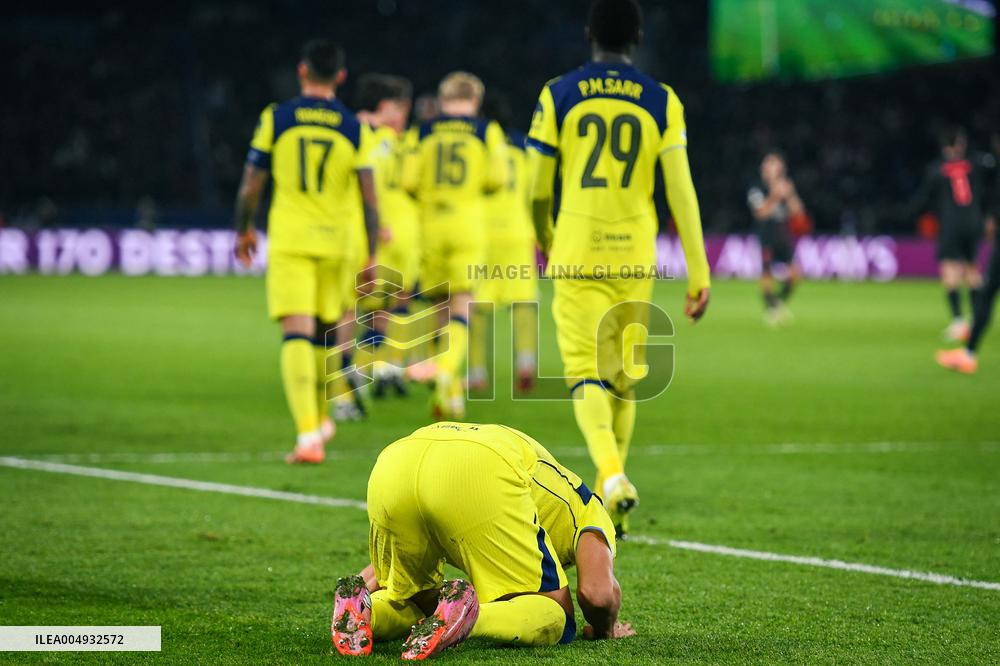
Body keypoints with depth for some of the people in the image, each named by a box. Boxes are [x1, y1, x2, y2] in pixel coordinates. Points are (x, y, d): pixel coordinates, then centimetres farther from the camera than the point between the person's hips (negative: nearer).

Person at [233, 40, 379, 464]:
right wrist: (372, 256, 4)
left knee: (297, 334, -9)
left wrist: (243, 230, 18)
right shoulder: (354, 129, 2)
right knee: (322, 333, 20)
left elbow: (250, 186, 1)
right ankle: (319, 419, 37)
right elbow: (369, 198, -2)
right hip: (335, 242, 2)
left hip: (289, 241, -2)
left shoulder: (275, 119, -2)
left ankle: (309, 435, -21)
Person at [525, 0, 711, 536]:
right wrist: (699, 274, 2)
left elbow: (537, 190, 4)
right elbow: (681, 192, -2)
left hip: (576, 255, -2)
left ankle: (611, 474, -28)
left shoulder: (558, 96, 1)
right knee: (625, 376, 14)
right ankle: (611, 503, 20)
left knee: (585, 373, -2)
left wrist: (545, 241, 25)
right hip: (634, 255, 2)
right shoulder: (661, 103, 2)